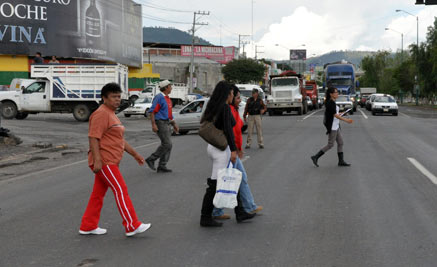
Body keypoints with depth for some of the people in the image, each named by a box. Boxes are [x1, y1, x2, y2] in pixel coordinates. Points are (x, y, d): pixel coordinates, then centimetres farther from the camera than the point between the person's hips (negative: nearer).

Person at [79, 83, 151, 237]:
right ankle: (132, 226, -4)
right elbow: (93, 138, -21)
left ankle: (88, 226, 18)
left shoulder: (111, 114, 20)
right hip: (104, 162, -10)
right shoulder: (101, 114, -13)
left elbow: (120, 140, 26)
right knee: (121, 190, -8)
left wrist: (135, 154, 24)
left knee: (98, 194, 12)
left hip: (109, 162, 10)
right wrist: (97, 160, -27)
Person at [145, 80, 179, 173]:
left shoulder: (167, 98, 17)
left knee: (168, 145, 5)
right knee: (167, 144, -13)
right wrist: (153, 124, -24)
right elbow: (152, 111, -16)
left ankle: (162, 166, 7)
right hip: (160, 123, -9)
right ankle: (151, 159, -4)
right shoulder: (159, 97, -12)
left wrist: (174, 124, 19)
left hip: (166, 123, 9)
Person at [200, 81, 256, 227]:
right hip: (222, 149, -10)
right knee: (216, 184, -5)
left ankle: (240, 213, 21)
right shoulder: (225, 107, -14)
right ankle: (205, 217, 0)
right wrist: (233, 149, -18)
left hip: (213, 147, 10)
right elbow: (227, 129, -21)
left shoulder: (214, 107, 12)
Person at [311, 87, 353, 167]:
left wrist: (339, 114, 10)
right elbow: (335, 115, -23)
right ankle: (315, 157, 4)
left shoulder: (332, 102, 11)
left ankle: (341, 161, 12)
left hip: (336, 126, 10)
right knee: (330, 145, -3)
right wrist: (346, 120, -26)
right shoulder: (330, 103, -18)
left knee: (340, 143, 9)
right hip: (332, 127, -10)